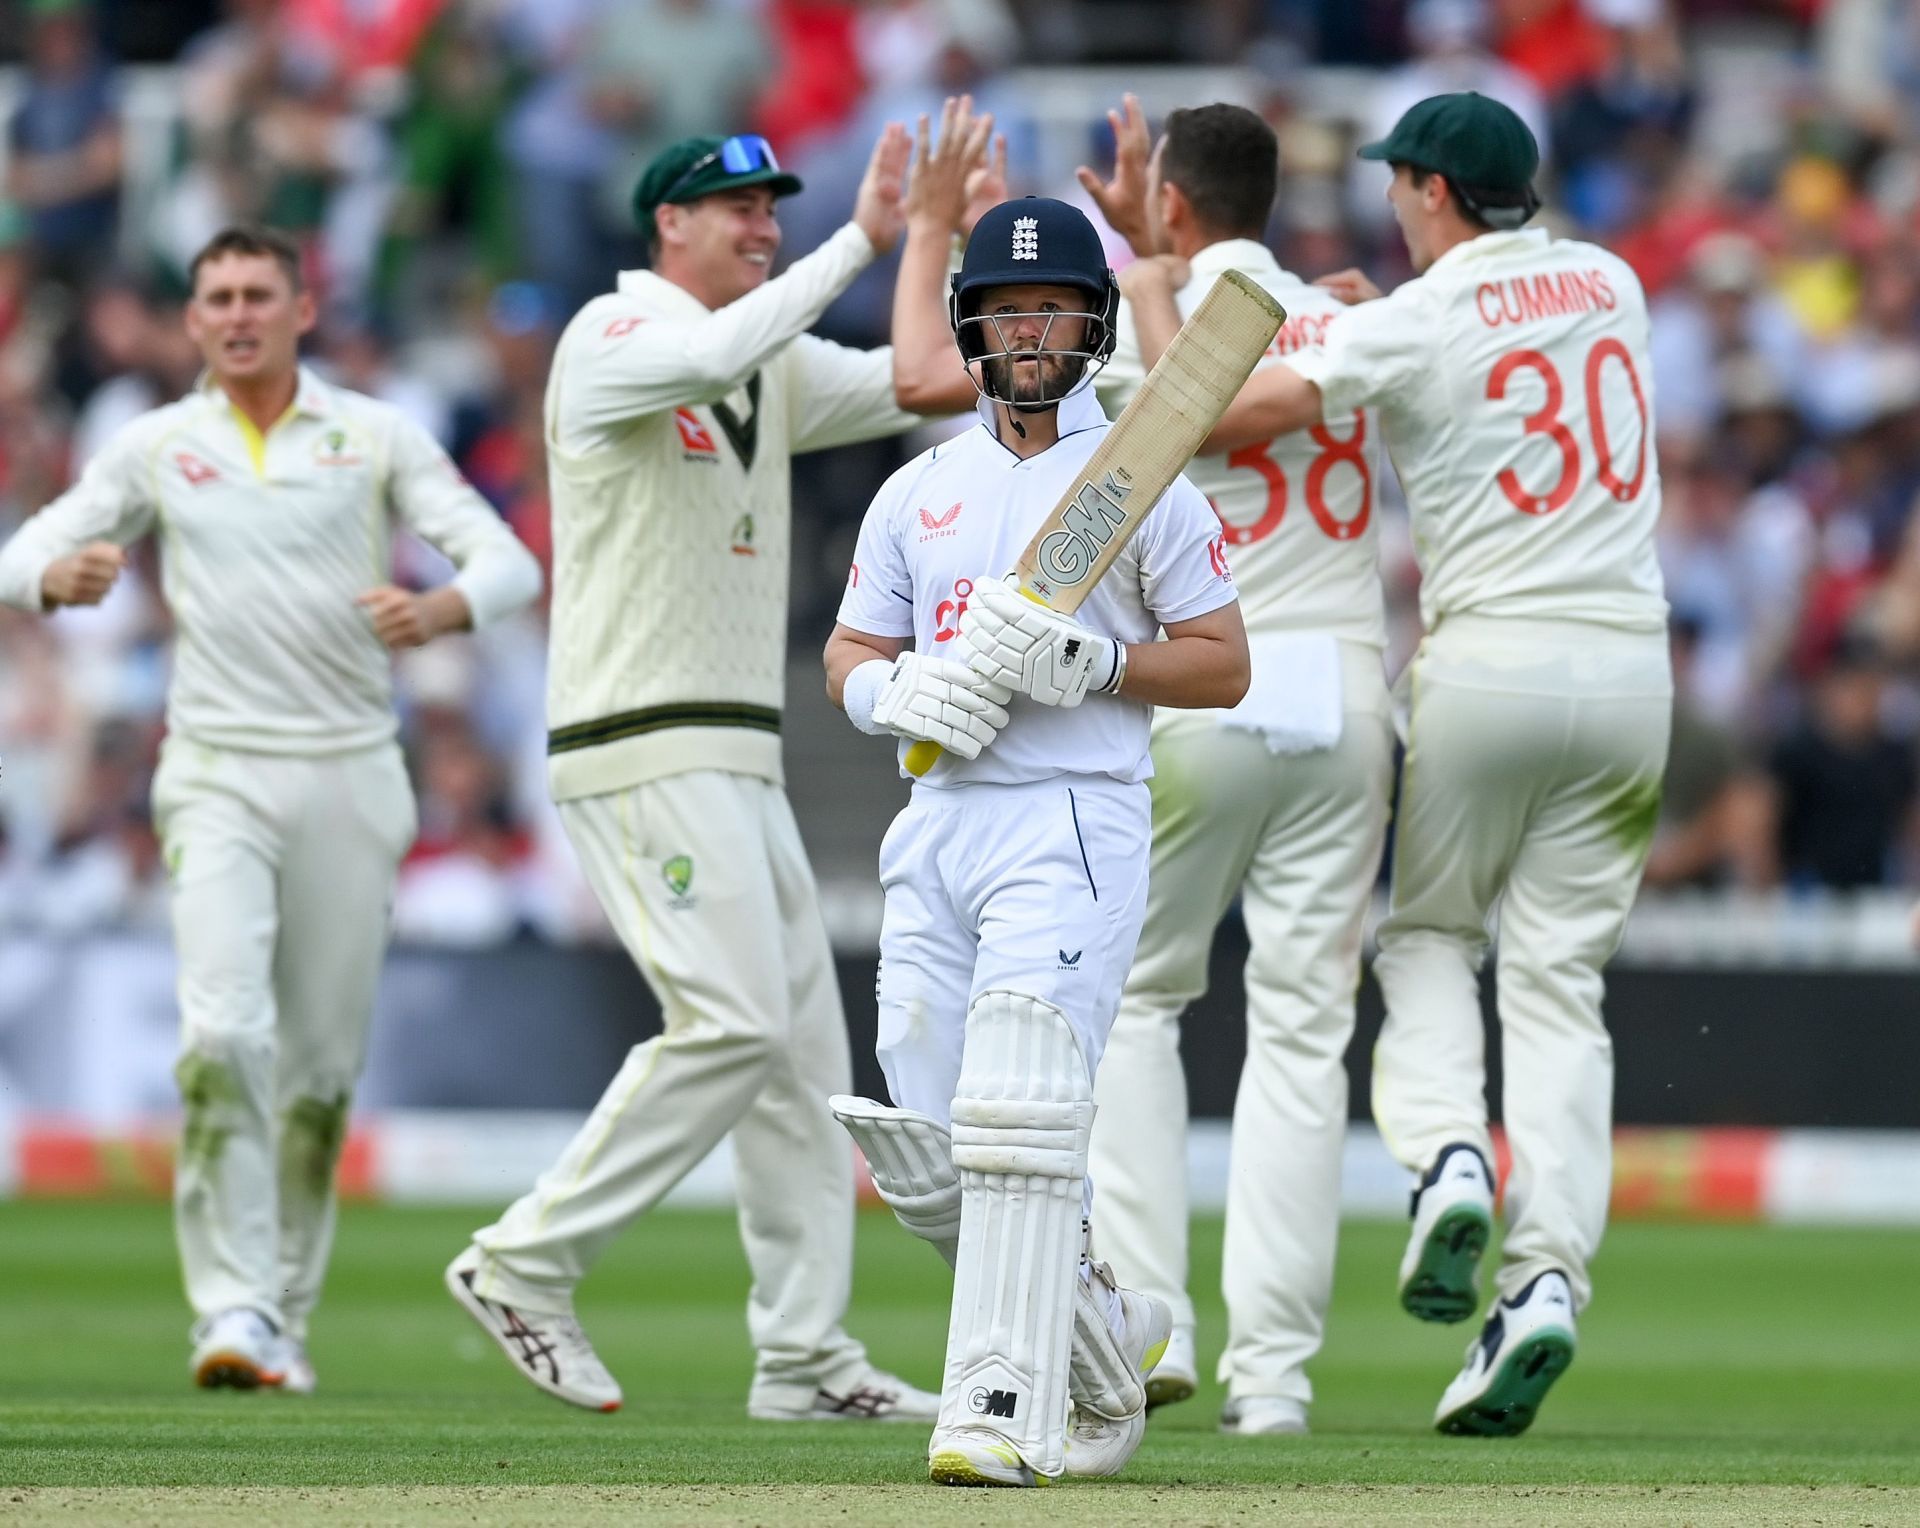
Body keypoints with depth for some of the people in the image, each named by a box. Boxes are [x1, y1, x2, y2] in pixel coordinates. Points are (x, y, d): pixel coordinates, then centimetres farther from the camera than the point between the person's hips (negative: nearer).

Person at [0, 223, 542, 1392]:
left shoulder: (377, 438, 5)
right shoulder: (156, 449, 8)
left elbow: (509, 562, -3)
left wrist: (442, 610, -26)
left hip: (352, 777, 1)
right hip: (219, 775, -1)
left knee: (325, 1061, 4)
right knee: (225, 1035, -18)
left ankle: (286, 1314, 16)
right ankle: (234, 1312, -21)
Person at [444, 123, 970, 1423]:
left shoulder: (775, 369, 18)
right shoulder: (612, 338, -8)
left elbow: (909, 384, 10)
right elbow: (711, 354, -29)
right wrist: (860, 242, -26)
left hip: (737, 761, 9)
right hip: (641, 746, -9)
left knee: (805, 1044, 5)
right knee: (733, 1023, -17)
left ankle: (806, 1354, 6)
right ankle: (527, 1265, -8)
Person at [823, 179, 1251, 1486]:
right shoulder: (920, 492, 16)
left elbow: (1226, 665, 1)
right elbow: (847, 659, 19)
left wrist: (1091, 659, -14)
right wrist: (894, 691, -4)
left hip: (1076, 825, -5)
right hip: (936, 826, 5)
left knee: (1019, 1118, -19)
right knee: (924, 1159, 2)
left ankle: (1009, 1406, -19)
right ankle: (1107, 1335, 23)